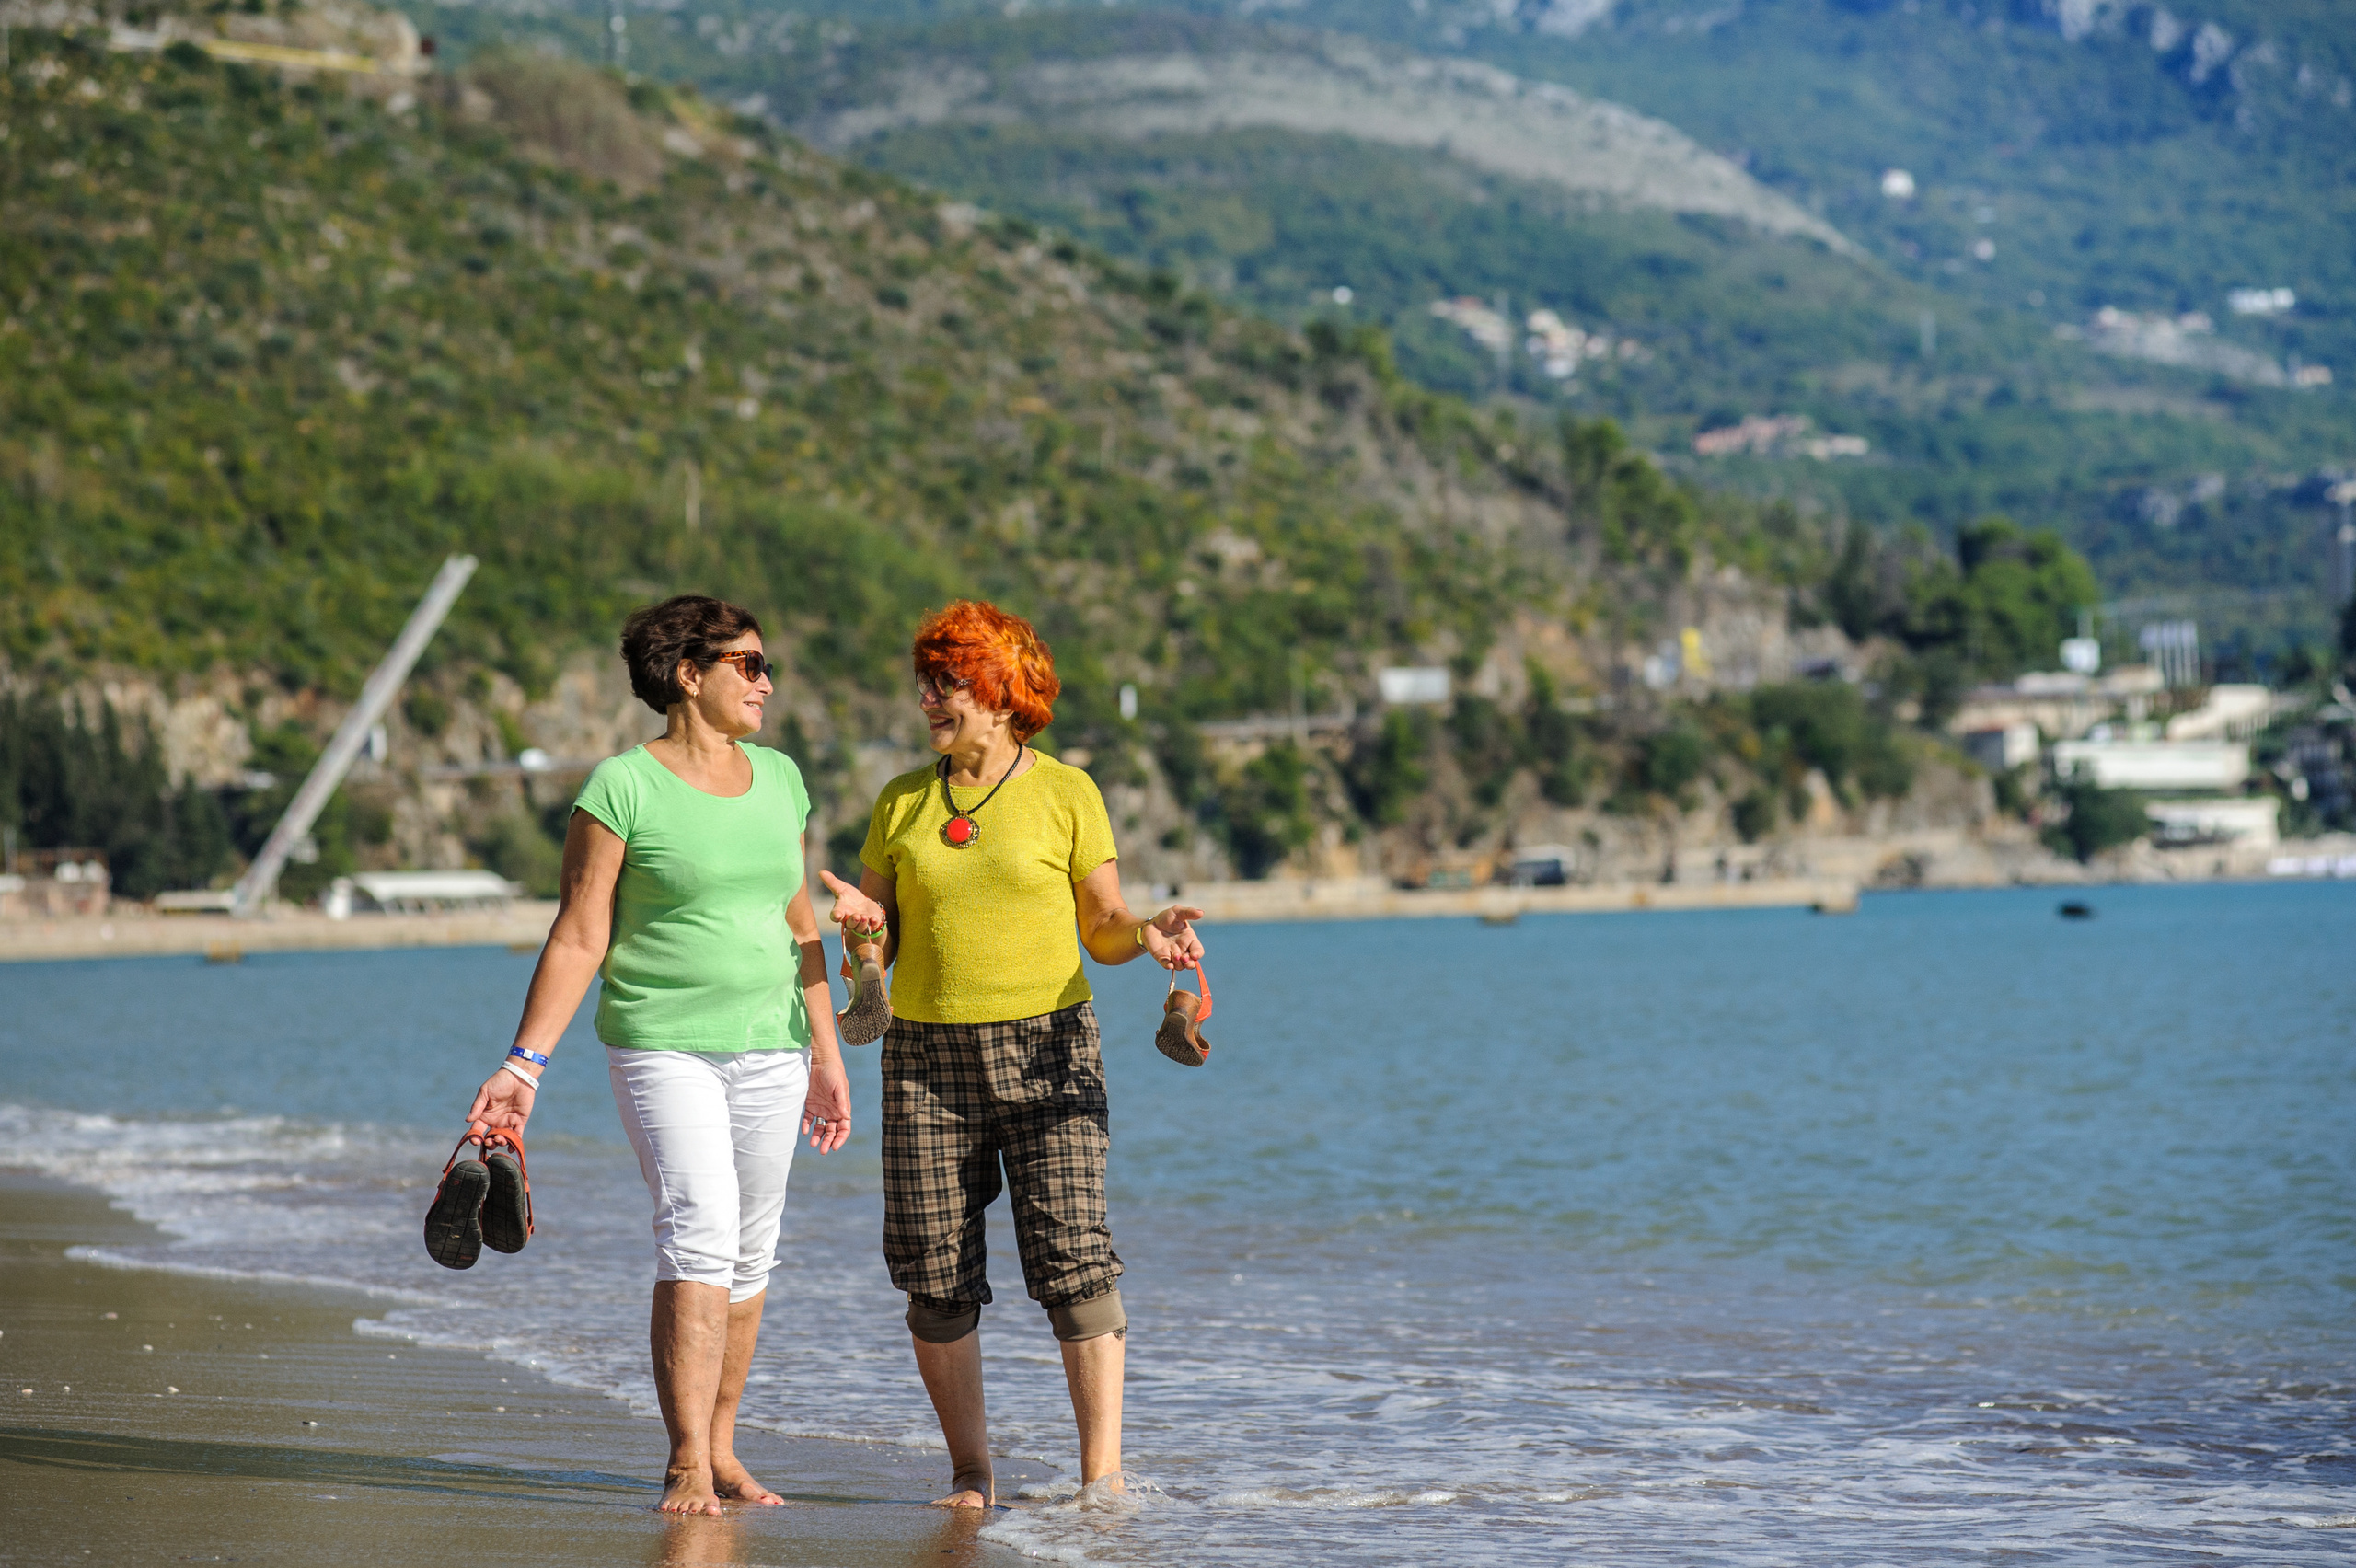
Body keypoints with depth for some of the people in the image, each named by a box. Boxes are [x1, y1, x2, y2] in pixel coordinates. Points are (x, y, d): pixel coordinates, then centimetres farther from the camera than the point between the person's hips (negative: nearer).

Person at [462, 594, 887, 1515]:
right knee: (698, 1233, -17)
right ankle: (687, 1467, -17)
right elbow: (578, 938, -7)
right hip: (662, 1047, -6)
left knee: (749, 1252, 7)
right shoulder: (623, 789, -7)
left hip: (770, 1050, 6)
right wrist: (525, 1064, -13)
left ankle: (720, 1450, 18)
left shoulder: (780, 780, 11)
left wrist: (827, 1057, 18)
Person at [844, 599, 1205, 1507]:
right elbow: (871, 941, 10)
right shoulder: (902, 803, 10)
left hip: (1046, 1049, -3)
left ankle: (1102, 1474, -9)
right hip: (927, 1055, 3)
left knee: (1072, 1259, -12)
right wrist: (857, 930, -12)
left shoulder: (1065, 795, 2)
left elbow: (1102, 929, 5)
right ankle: (971, 1475, 13)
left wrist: (1149, 936, -17)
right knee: (936, 1275, 0)